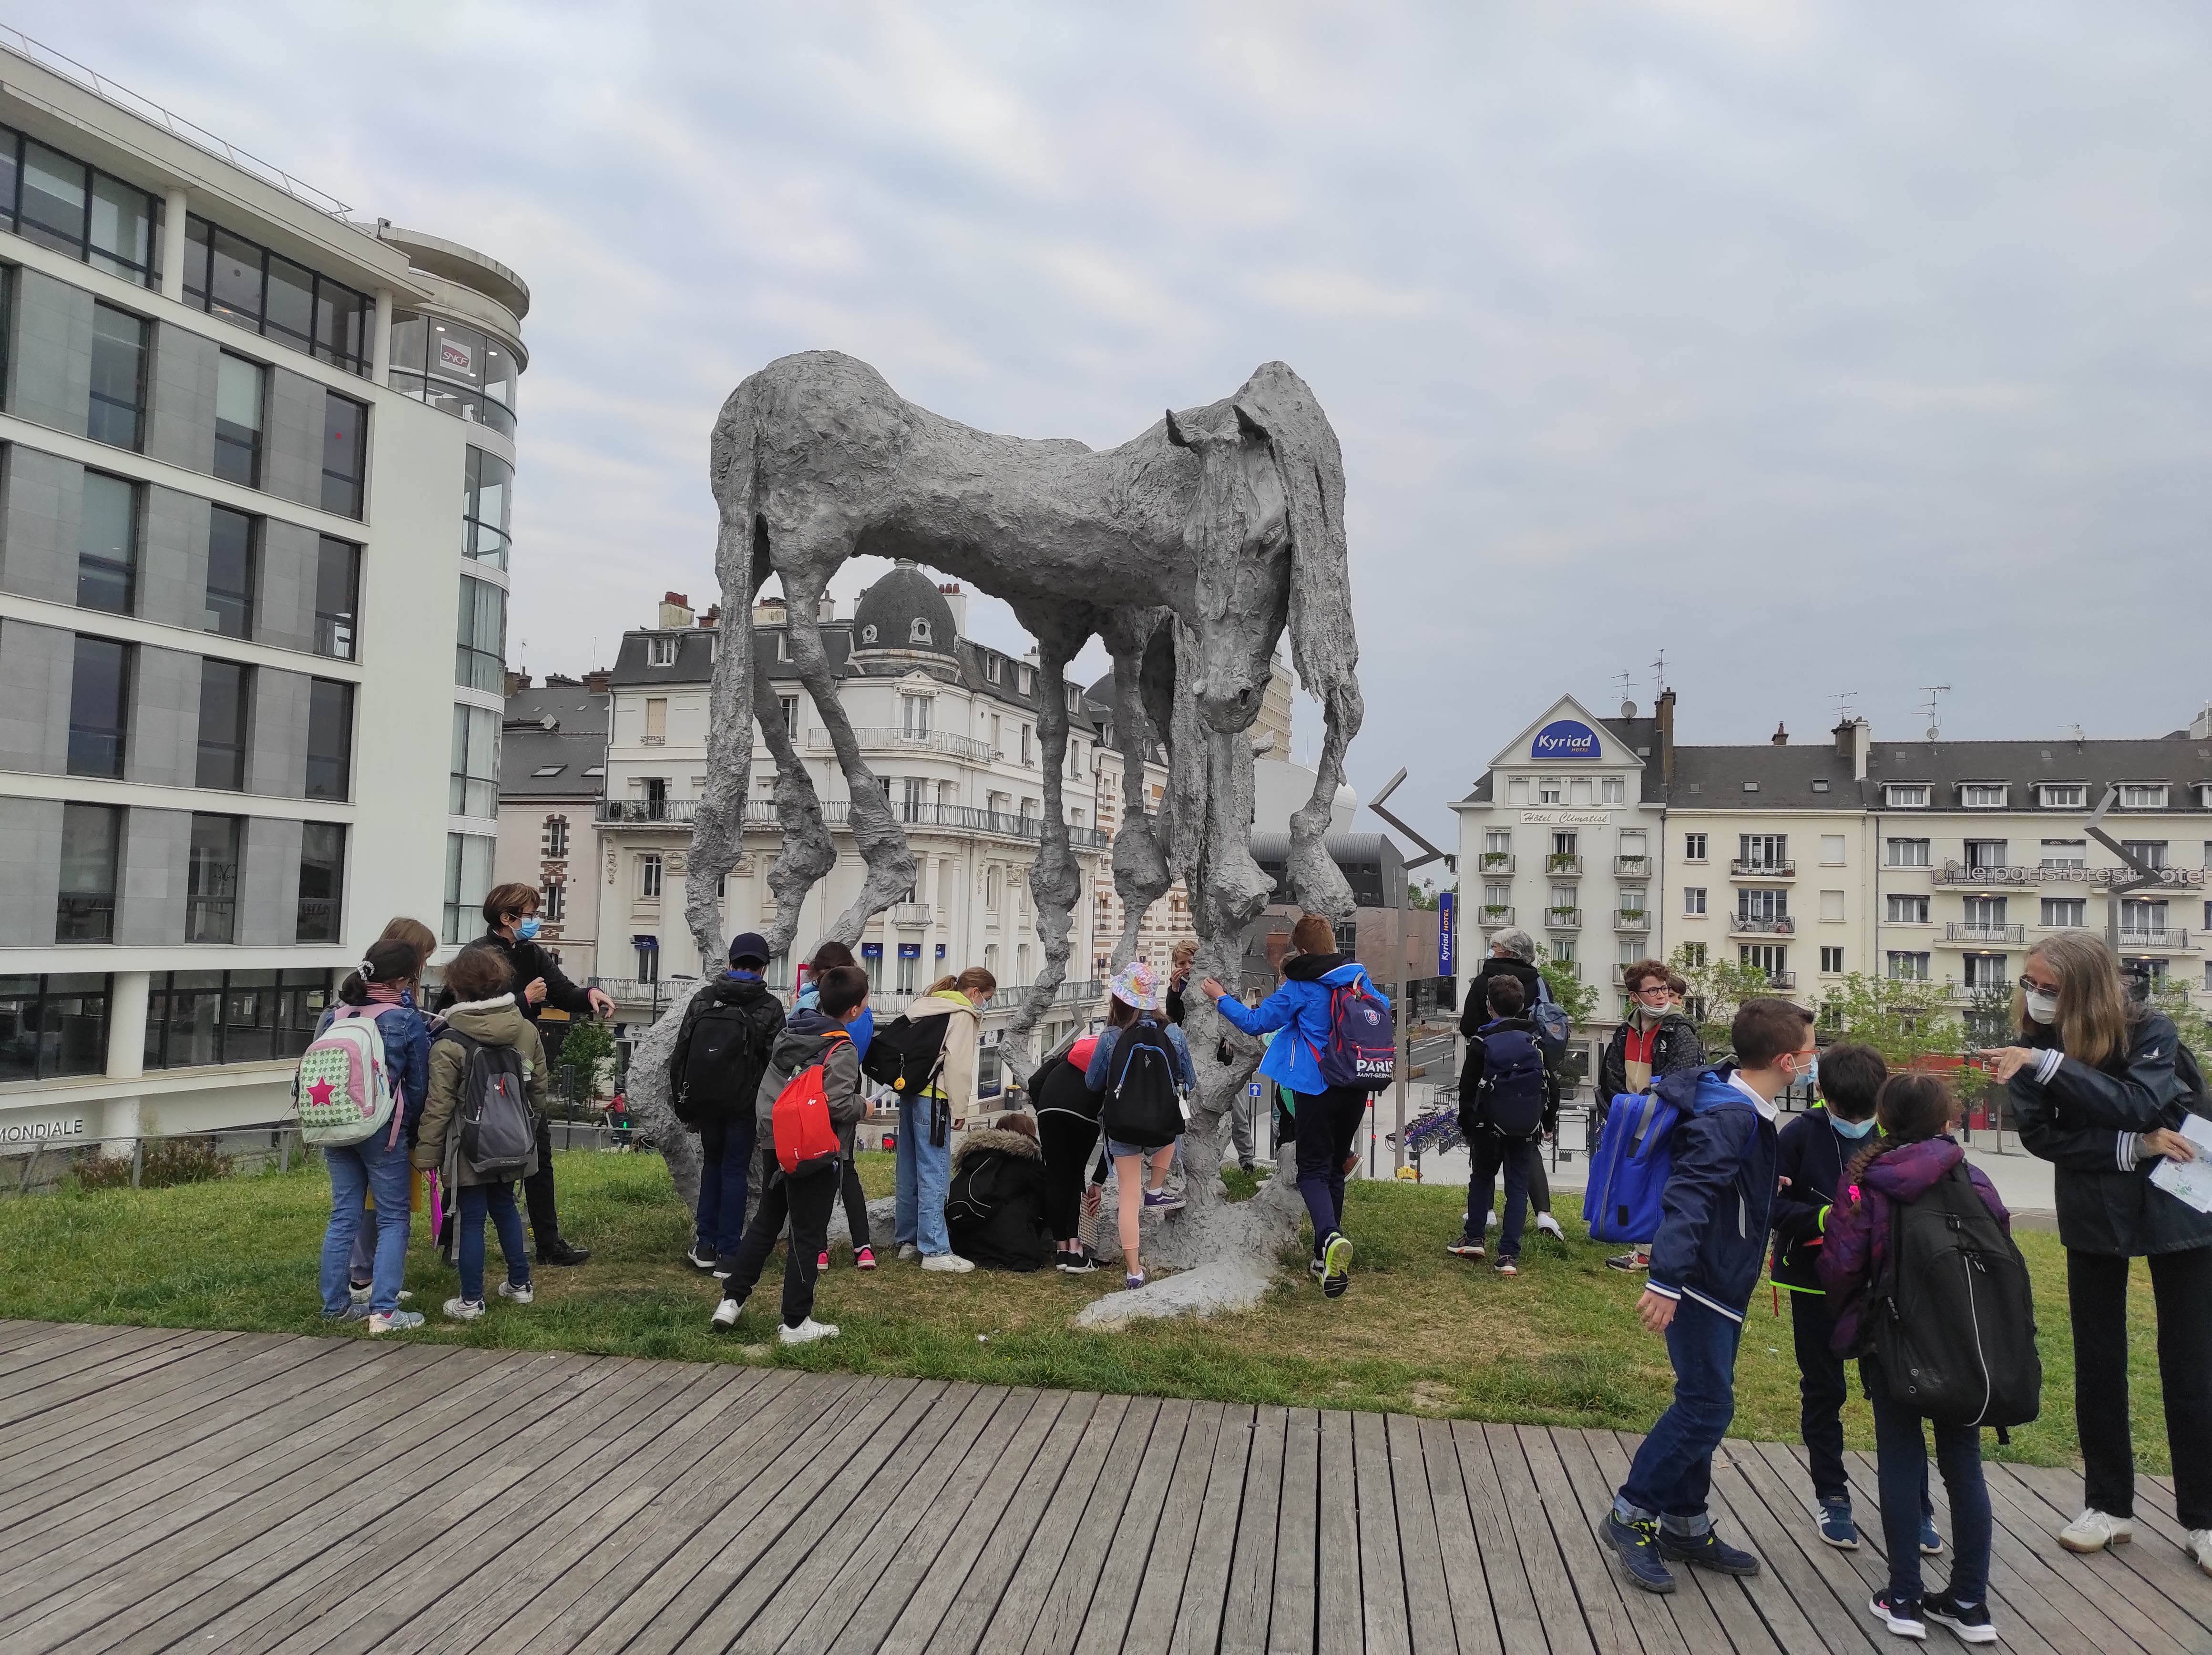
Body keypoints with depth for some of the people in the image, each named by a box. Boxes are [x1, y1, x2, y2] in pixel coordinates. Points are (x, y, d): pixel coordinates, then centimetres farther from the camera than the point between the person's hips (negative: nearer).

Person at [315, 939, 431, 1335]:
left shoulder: (332, 1016, 5)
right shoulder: (408, 1021, -9)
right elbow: (419, 1087, -5)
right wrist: (409, 1129, 8)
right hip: (384, 1132, -5)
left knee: (344, 1217, 14)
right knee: (393, 1219, 4)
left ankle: (337, 1304, 19)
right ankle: (384, 1310, -1)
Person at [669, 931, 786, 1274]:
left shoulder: (702, 999, 4)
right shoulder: (770, 1007, -5)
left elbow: (679, 1055, 5)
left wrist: (680, 1101, 11)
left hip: (703, 1102, 3)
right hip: (743, 1105, -3)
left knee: (712, 1163, 19)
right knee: (735, 1170, 6)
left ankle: (705, 1245, 16)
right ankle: (727, 1253, 5)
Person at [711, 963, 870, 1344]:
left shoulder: (790, 1030, 5)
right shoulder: (841, 1050, -18)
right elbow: (837, 1105, -24)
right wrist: (863, 1107, -8)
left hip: (775, 1143, 7)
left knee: (765, 1222, 21)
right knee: (808, 1236, 3)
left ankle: (732, 1300, 23)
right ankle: (796, 1324, 9)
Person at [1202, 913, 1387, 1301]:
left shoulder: (1300, 987, -12)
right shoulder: (1359, 978, 3)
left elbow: (1255, 1022, -7)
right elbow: (1382, 1009, 21)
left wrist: (1221, 999, 7)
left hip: (1317, 1089, -5)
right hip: (1356, 1088, 5)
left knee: (1313, 1170, 0)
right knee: (1336, 1167, 17)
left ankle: (1331, 1238, -27)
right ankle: (1327, 1257, 23)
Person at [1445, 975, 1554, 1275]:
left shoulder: (1482, 1042, -7)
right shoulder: (1537, 1040, -1)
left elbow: (1467, 1088, -3)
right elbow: (1552, 1084, 3)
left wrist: (1466, 1126, 8)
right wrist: (1549, 1122, 15)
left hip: (1490, 1126, -1)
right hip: (1527, 1127, 1)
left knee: (1482, 1177, 20)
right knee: (1518, 1186, 5)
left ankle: (1473, 1238, 20)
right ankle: (1509, 1256, 0)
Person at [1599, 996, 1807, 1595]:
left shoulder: (1739, 1107, 8)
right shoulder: (1730, 1117, -22)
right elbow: (1688, 1195, -32)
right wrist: (1666, 1281, -39)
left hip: (1721, 1284, 10)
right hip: (1702, 1286, -10)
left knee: (1703, 1405, 15)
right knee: (1706, 1409, -5)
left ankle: (1685, 1526, 26)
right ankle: (1632, 1515, 6)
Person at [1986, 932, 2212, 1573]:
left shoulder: (2150, 1031, -18)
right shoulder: (2034, 1044, -9)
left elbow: (2136, 1105, -34)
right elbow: (2038, 1134, -14)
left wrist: (2047, 1064, -42)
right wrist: (2133, 1147, -23)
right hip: (2093, 1216, 3)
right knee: (2097, 1364, 8)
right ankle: (2109, 1507, 19)